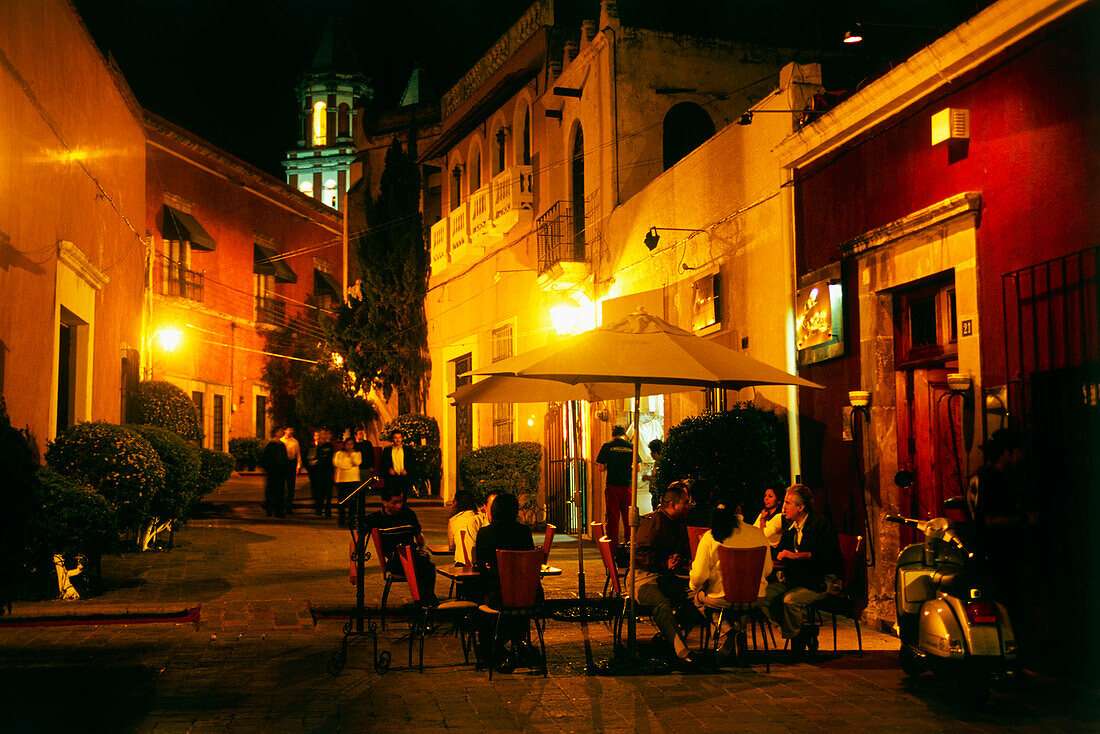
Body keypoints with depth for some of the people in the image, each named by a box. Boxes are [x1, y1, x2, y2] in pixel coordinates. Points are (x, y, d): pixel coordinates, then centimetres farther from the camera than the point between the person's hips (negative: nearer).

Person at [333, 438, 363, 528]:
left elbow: (358, 462, -3)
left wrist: (352, 453, -3)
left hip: (354, 480, 1)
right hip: (342, 479, -1)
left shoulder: (357, 453, 14)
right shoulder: (339, 453, 10)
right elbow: (336, 463, -8)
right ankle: (341, 521, 4)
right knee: (341, 501, -2)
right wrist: (350, 465, -6)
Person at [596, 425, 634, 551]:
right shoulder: (631, 446, 3)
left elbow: (601, 467, -3)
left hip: (612, 486, -1)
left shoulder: (607, 446, -2)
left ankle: (613, 549, 3)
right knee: (628, 517, 9)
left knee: (612, 517, 3)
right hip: (627, 486, 1)